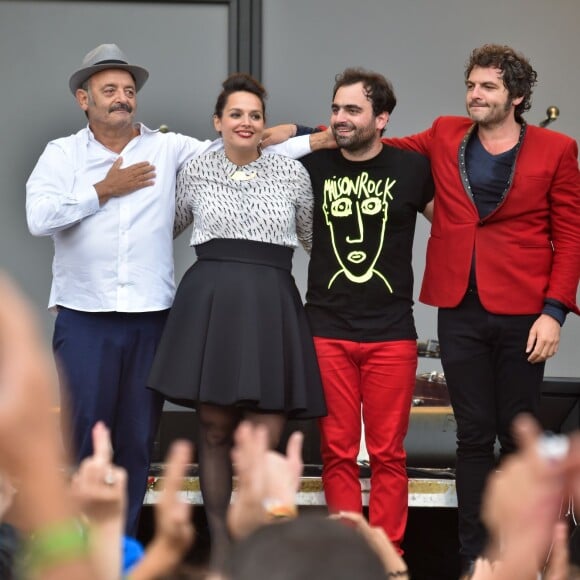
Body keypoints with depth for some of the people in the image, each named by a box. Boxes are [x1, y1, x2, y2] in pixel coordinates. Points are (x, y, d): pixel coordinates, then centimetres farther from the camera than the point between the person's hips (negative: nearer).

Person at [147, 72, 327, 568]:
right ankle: (220, 544, 12)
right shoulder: (195, 172, 9)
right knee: (214, 429, 1)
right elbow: (169, 228, 24)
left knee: (266, 436, -6)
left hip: (270, 304, 0)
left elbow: (313, 237, 20)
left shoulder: (292, 173, 9)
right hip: (209, 300, 0)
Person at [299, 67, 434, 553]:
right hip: (328, 332, 1)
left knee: (387, 453, 2)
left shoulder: (410, 168, -1)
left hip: (391, 334, -1)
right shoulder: (313, 165, 3)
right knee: (338, 452, 3)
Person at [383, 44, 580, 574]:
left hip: (523, 314, -2)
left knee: (518, 435, 6)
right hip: (461, 311, 2)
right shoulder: (445, 138, 8)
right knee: (473, 434, 6)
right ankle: (475, 555, 13)